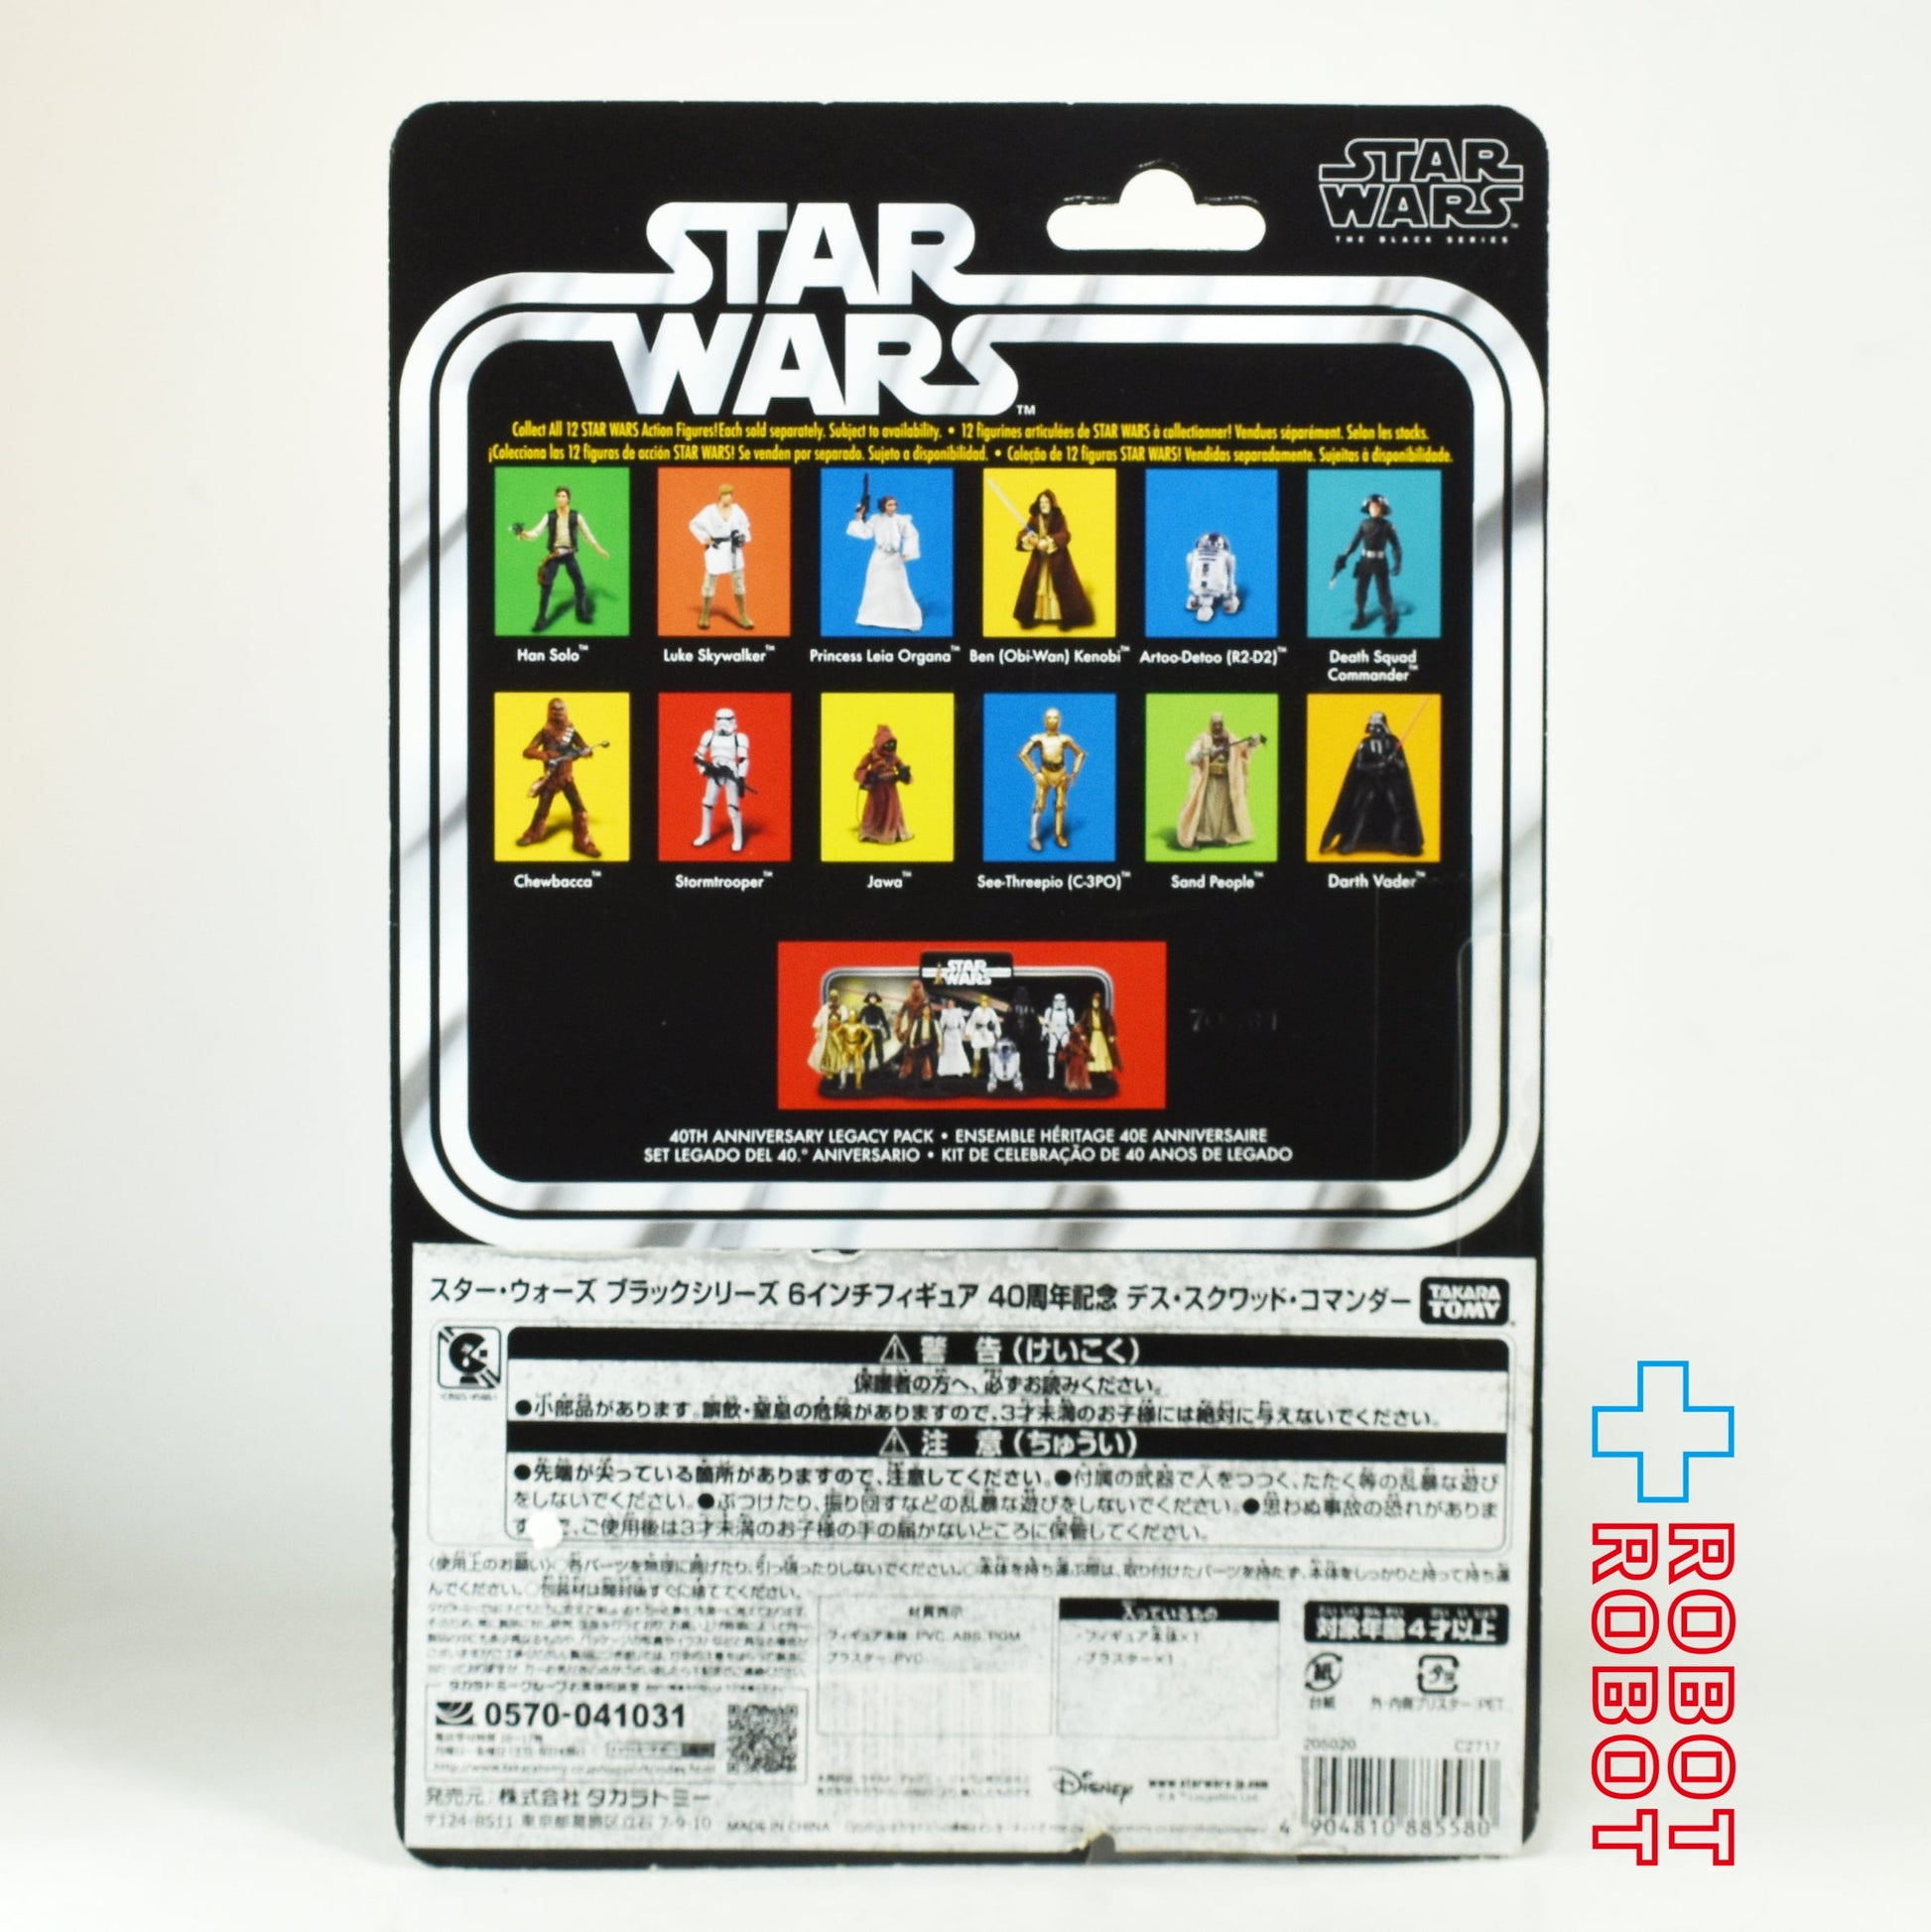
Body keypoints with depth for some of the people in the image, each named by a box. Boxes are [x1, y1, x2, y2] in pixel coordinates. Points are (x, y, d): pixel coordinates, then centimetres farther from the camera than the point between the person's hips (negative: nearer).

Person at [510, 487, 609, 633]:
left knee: (580, 584, 4)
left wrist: (599, 549, 8)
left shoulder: (576, 516, 1)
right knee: (545, 585, -7)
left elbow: (587, 534, 9)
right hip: (554, 554, -1)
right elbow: (537, 532, -5)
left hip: (570, 554, 1)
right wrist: (524, 534, -24)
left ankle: (582, 613, 25)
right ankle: (541, 619, -2)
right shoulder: (550, 516, 0)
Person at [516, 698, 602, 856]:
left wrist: (584, 751, -32)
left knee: (579, 809, -9)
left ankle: (584, 843, 0)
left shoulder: (571, 732, -5)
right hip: (550, 778, -1)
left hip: (567, 777, 1)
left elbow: (588, 750, -6)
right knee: (542, 809, 5)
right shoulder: (545, 733, -8)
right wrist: (544, 754, -30)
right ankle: (533, 835, 31)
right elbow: (527, 751, -12)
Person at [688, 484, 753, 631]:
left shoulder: (736, 510, 1)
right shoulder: (710, 511, -8)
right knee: (710, 582, 3)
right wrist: (706, 539, -6)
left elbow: (745, 524, 17)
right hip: (716, 550, -3)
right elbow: (694, 524, 0)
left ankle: (743, 616, 13)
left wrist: (743, 537, -1)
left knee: (739, 581, 5)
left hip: (733, 550, 3)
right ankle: (705, 616, 16)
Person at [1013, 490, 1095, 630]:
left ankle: (1065, 619, 0)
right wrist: (1028, 538, -32)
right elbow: (1022, 535, -7)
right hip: (1038, 560, 3)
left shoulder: (1059, 518, -5)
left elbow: (1065, 535, -21)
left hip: (1056, 560, -3)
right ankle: (1030, 618, 12)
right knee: (1032, 587, 3)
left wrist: (1049, 542, -35)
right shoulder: (1034, 519, 2)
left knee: (1060, 587, -4)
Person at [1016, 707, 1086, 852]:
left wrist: (1074, 773, 4)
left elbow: (1080, 754, 12)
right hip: (1044, 775, -2)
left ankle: (1059, 835, 19)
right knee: (1039, 806, -5)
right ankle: (1035, 837, 0)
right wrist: (1035, 773, -14)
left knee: (1060, 806, 8)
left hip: (1061, 775, 2)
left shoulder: (1064, 739, 1)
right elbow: (1023, 754, -12)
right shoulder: (1038, 738, -6)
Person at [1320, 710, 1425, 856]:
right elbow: (1359, 766, -10)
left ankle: (1397, 844, 5)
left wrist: (1394, 761, -23)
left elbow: (1402, 765, 0)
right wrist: (1378, 765, -22)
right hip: (1370, 782, -1)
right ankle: (1349, 843, -8)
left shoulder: (1393, 742, 0)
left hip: (1391, 783, 1)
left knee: (1399, 811, -6)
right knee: (1360, 811, -10)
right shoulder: (1365, 744, -2)